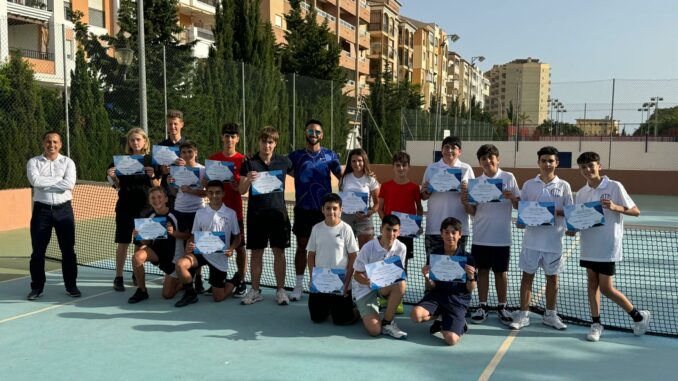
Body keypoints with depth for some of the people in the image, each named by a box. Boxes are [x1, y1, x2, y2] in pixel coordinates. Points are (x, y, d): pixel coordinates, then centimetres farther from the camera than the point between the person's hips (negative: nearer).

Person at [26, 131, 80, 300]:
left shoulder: (68, 162, 4)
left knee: (68, 250, 4)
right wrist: (59, 180, -10)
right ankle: (37, 287, 16)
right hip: (41, 210, 0)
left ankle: (71, 285, 14)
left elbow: (69, 183, -13)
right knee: (38, 250, 4)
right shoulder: (33, 162, 5)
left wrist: (45, 183, -9)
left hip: (63, 209, 0)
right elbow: (35, 181, -15)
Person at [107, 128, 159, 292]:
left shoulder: (151, 160, 2)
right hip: (125, 206, 0)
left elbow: (156, 186, 0)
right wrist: (112, 177, -14)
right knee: (123, 242, 0)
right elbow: (118, 185, 6)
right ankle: (118, 278, 5)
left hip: (145, 206, 0)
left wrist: (152, 176, -19)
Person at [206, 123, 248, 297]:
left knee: (239, 246, 3)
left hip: (234, 210, -2)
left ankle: (241, 281, 14)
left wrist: (238, 187, -19)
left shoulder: (242, 160, -1)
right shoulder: (212, 158, 6)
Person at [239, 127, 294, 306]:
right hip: (256, 213, 0)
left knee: (279, 251, 3)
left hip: (278, 212, 0)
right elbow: (241, 191, -4)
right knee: (256, 252, 6)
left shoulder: (284, 161, 2)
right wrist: (248, 180, -24)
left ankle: (280, 290, 14)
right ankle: (255, 290, 17)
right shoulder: (249, 163, 0)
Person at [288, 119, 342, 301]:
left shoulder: (330, 155, 4)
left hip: (324, 208, 0)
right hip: (303, 209, 0)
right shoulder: (296, 155, 3)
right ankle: (299, 285, 16)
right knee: (301, 246, 7)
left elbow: (342, 176, 10)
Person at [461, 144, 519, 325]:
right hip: (481, 236, 2)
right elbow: (473, 211, 6)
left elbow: (518, 206, 1)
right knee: (482, 270, 8)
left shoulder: (509, 178, 0)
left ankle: (502, 307, 20)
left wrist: (512, 198, -20)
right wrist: (465, 203, -13)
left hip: (501, 236, -2)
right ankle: (482, 307, 17)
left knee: (501, 272, 8)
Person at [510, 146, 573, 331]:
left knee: (552, 277, 10)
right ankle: (523, 314, 13)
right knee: (527, 275, 5)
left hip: (553, 241, 0)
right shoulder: (528, 185, 5)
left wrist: (557, 212, -17)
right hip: (531, 239, 0)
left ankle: (550, 315, 24)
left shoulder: (563, 186, 3)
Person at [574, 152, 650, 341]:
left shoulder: (614, 187, -8)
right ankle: (596, 324, 18)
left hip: (607, 247, -5)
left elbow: (636, 211, -5)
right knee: (592, 283, 8)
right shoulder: (581, 193, 6)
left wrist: (615, 207, -22)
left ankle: (639, 316, 20)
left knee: (606, 288, -1)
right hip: (589, 246, 5)